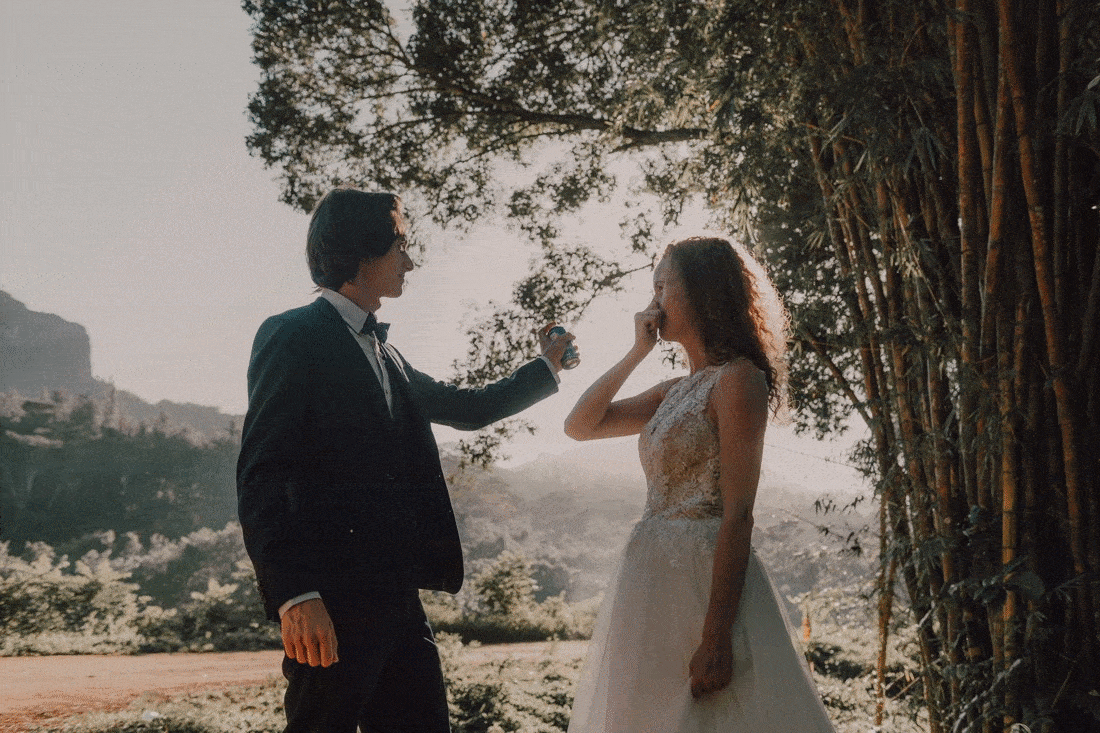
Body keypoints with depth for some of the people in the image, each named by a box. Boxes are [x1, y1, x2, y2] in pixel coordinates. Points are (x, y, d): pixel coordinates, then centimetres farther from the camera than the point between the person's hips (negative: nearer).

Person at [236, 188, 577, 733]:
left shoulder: (385, 355, 19)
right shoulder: (293, 337, -7)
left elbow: (469, 409, 32)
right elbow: (260, 477, -15)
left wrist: (546, 367, 38)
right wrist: (294, 595, -23)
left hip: (397, 597, 8)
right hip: (330, 605, -8)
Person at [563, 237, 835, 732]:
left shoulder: (738, 378, -11)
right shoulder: (677, 392, 14)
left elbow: (737, 514, -17)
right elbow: (579, 426, 17)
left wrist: (715, 636, -22)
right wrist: (636, 352, 9)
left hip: (704, 579, -8)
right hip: (654, 580, 8)